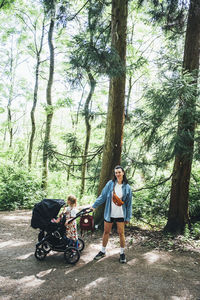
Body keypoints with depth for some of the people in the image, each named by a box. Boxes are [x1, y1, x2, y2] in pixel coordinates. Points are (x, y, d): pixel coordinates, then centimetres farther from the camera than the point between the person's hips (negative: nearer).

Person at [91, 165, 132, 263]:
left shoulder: (127, 187, -4)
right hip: (109, 213, 1)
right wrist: (94, 206, -3)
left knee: (121, 233, 6)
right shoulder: (110, 184, -5)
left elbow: (129, 203, 0)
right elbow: (102, 196, 1)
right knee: (106, 232, 12)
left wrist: (128, 217, 0)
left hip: (120, 215, -1)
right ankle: (103, 251, 29)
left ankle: (122, 253, 25)